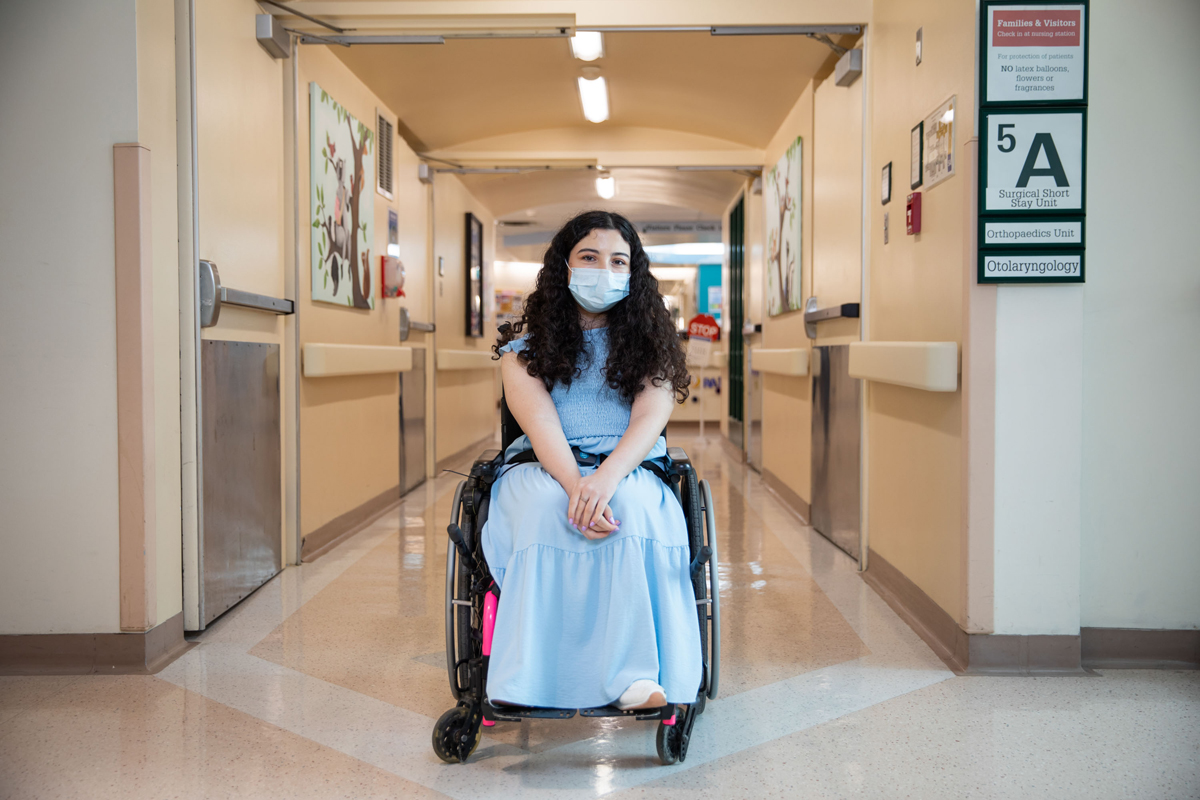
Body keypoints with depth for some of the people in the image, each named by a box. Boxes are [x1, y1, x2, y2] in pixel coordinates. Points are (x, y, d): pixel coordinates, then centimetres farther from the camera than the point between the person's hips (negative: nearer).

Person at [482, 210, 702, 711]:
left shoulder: (649, 339, 11)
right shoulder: (529, 341, 9)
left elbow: (651, 416, -6)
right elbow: (539, 418, -9)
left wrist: (606, 477, -28)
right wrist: (575, 484, -30)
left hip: (629, 469, 1)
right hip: (544, 468, 0)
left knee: (631, 506, -36)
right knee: (544, 507, -36)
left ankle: (634, 675, -39)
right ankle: (534, 677, -39)